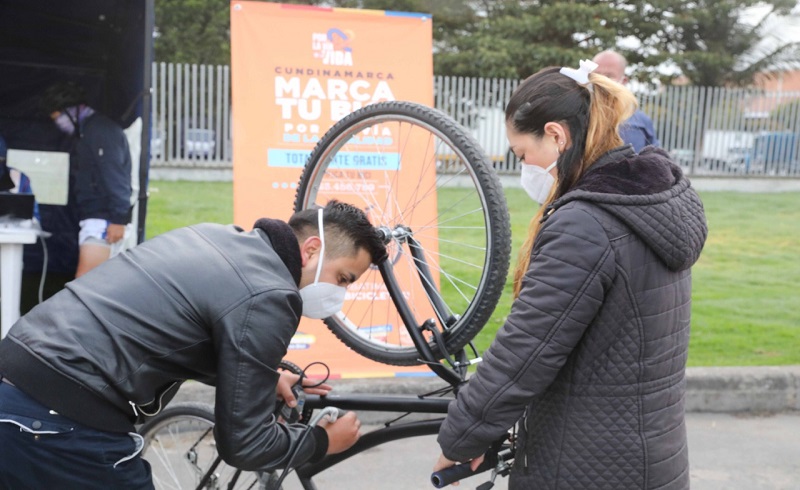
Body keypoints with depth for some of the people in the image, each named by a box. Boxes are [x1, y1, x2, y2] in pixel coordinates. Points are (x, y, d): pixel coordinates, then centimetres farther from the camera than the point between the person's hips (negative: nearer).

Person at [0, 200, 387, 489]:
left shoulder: (222, 238, 12)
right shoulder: (267, 299, -13)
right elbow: (243, 444, -8)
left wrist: (262, 378, 27)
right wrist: (324, 441, 8)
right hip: (63, 421, -9)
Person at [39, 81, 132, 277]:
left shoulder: (100, 129, -11)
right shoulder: (89, 130, 21)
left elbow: (115, 177, -19)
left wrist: (118, 219, -23)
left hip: (104, 219, -10)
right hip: (96, 216, 10)